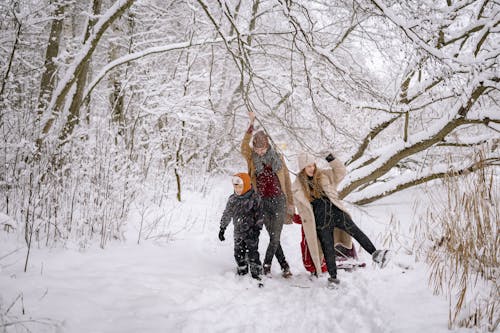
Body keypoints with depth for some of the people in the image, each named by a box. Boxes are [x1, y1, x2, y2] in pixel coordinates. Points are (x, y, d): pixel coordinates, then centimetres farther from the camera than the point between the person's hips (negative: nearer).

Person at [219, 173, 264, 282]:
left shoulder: (254, 198, -9)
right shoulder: (232, 199, 5)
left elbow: (259, 214, -9)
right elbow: (227, 214, 14)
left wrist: (257, 228, -14)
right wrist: (222, 228, 14)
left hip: (251, 232, -5)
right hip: (238, 232, 5)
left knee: (252, 254, -5)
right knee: (239, 255, 10)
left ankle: (256, 276, 5)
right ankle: (242, 275, 25)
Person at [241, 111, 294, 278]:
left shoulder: (277, 157, 4)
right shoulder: (252, 158, 2)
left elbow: (286, 180, 10)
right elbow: (244, 147, -21)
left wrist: (291, 202, 10)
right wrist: (251, 124, -27)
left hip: (278, 200, 0)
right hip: (262, 202, 1)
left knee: (275, 237, -5)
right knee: (273, 237, 6)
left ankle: (266, 265, 10)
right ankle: (284, 266, 19)